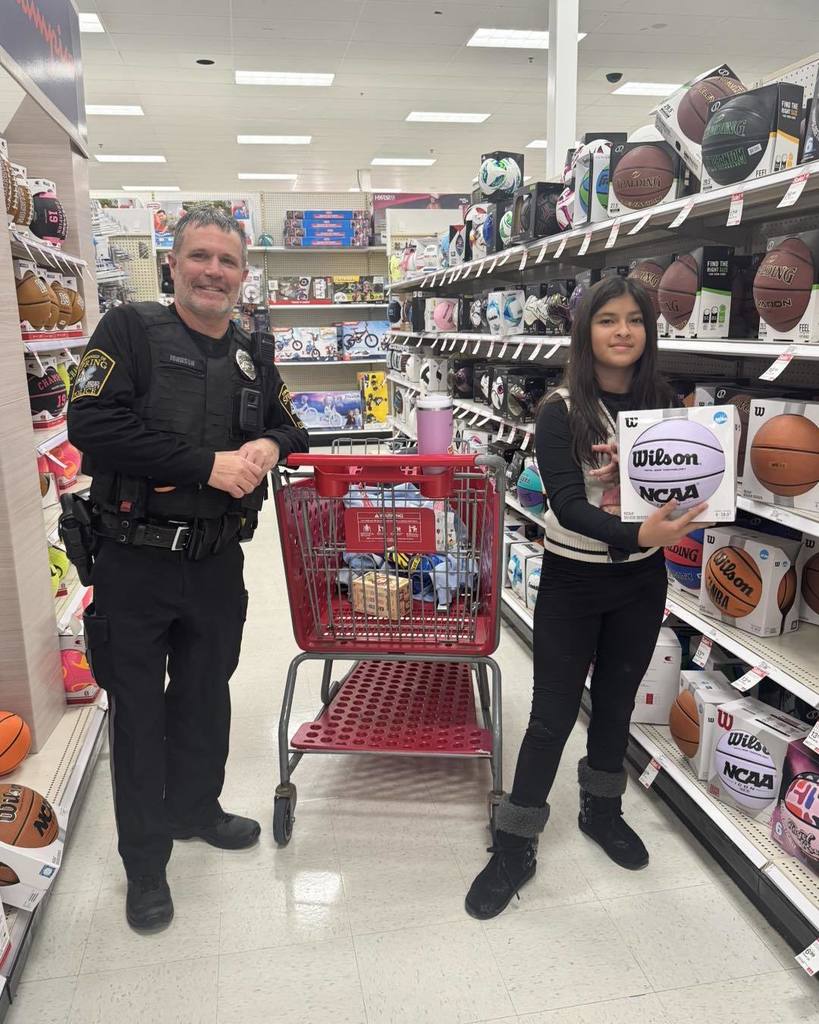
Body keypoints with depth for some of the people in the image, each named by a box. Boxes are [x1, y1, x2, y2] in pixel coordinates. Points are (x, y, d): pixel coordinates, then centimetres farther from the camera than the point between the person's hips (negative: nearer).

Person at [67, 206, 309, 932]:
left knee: (206, 696, 20)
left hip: (217, 563, 5)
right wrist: (208, 464, -22)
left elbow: (292, 429, 17)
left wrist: (270, 446, -9)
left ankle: (195, 808, 44)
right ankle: (145, 860, 28)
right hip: (135, 563, -4)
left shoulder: (252, 357, 9)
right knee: (139, 710, 9)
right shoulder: (130, 331, -7)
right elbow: (93, 423, -19)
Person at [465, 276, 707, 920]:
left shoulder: (662, 402, -1)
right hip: (573, 581, -3)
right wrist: (638, 534, -39)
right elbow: (569, 506, -23)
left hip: (641, 581, 4)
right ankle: (515, 847, 20)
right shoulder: (561, 413, -13)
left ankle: (602, 810, 43)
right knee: (553, 715, 3)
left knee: (616, 700, 19)